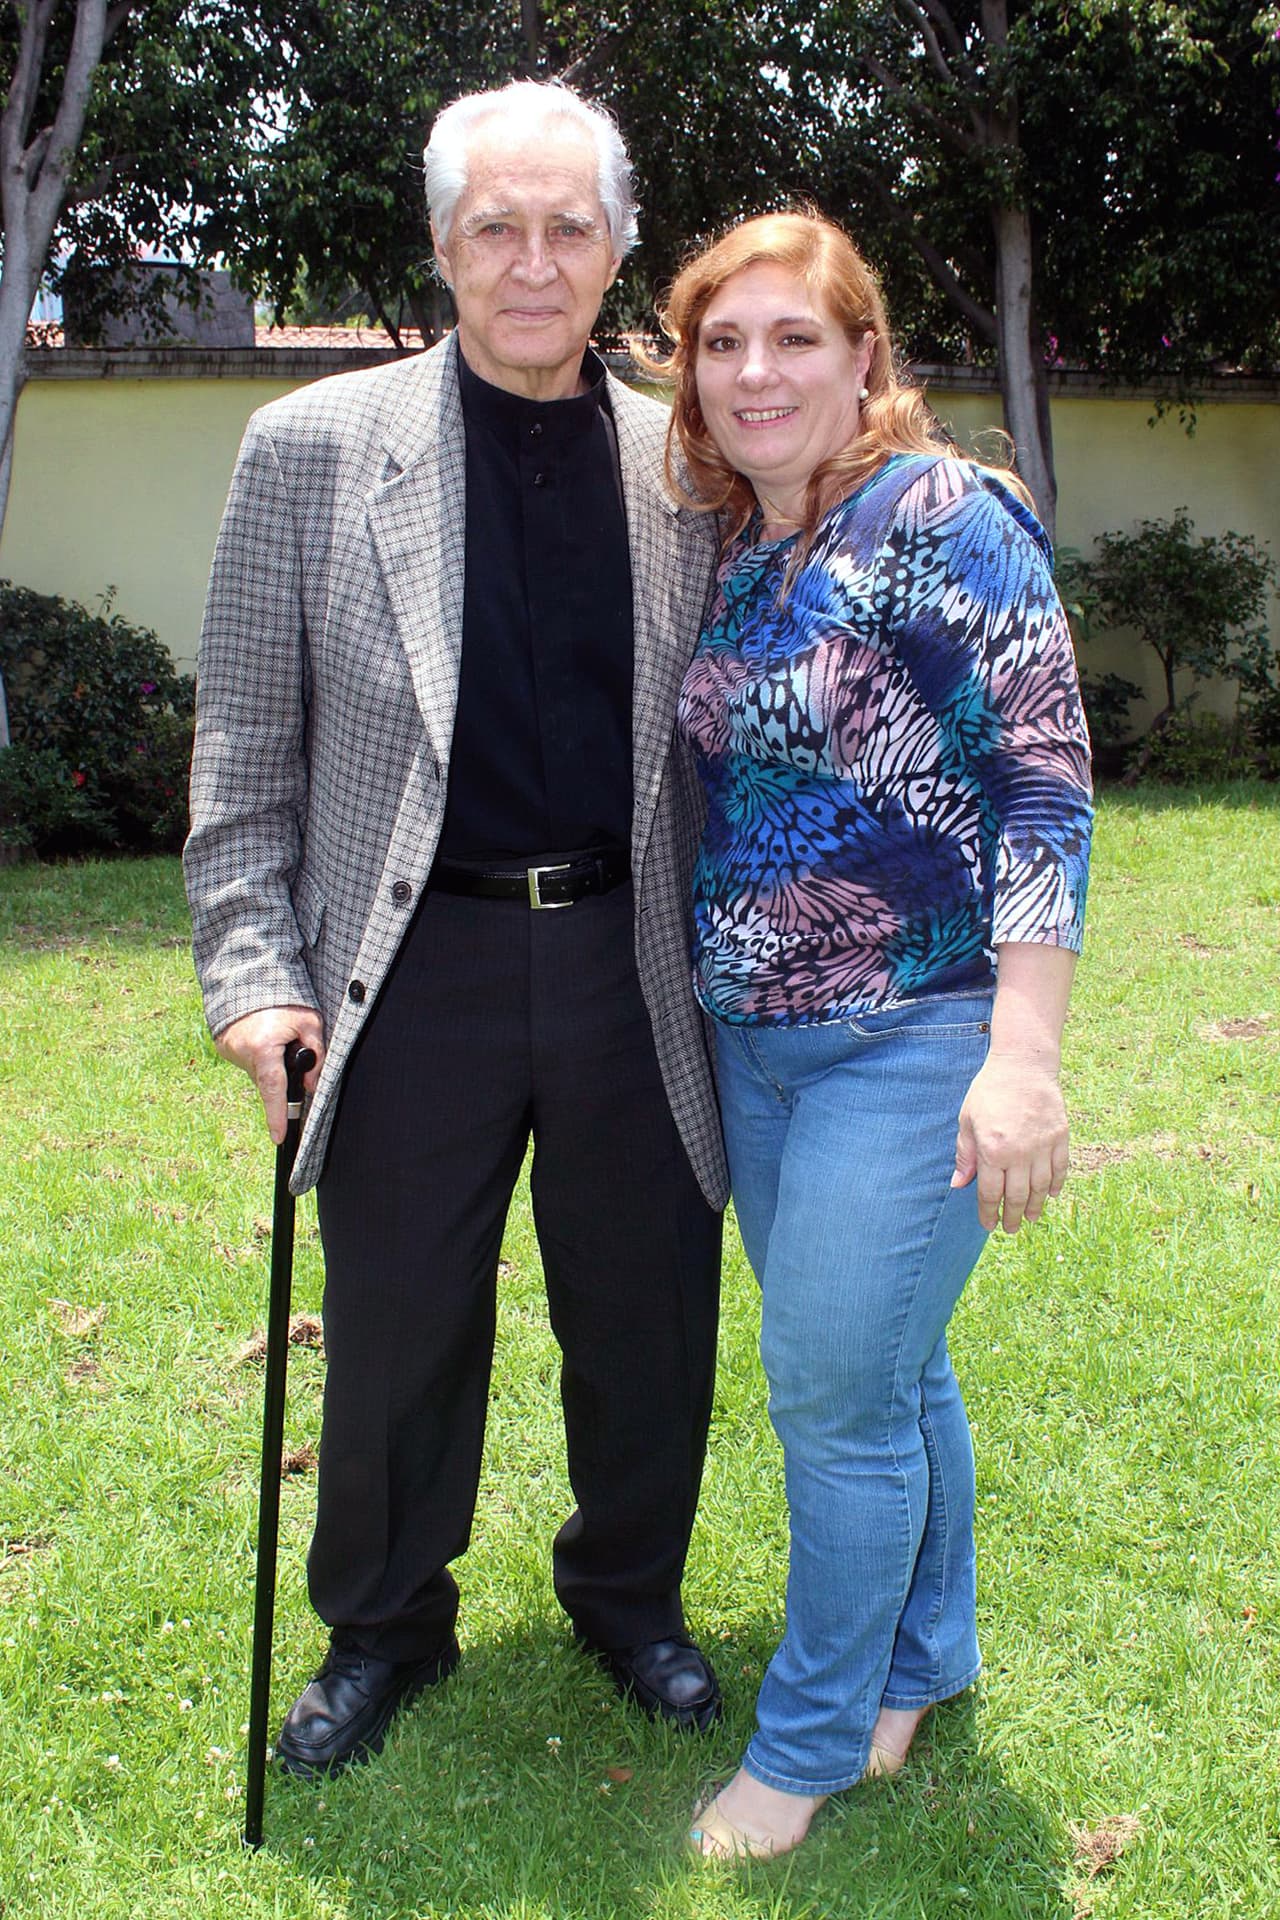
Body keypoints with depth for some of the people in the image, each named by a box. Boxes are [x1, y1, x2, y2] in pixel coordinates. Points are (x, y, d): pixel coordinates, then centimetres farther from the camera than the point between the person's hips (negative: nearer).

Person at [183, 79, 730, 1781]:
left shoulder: (686, 467, 4)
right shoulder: (316, 446, -1)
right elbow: (246, 736, 0)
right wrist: (252, 968, -6)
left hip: (631, 964, 2)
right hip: (417, 973, -1)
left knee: (646, 1323, 13)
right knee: (396, 1335, 12)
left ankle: (627, 1594, 40)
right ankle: (383, 1628, 37)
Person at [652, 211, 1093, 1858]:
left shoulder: (938, 517, -13)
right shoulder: (735, 554, 8)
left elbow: (1044, 780, -17)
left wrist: (1023, 1056, -22)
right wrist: (717, 990, 15)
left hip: (915, 1039, -7)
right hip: (757, 1039, 7)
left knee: (835, 1393, 0)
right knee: (888, 1367, 19)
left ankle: (813, 1739, 21)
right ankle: (924, 1656, 38)